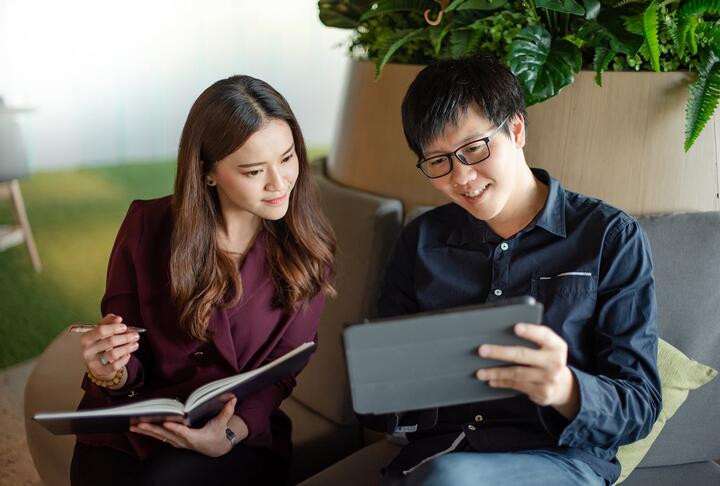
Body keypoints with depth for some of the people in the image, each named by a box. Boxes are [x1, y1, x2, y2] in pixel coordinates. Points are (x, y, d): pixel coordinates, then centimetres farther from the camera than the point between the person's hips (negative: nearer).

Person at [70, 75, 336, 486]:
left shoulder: (308, 248, -5)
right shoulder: (147, 227, -5)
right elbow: (127, 371, 1)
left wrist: (231, 433, -25)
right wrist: (113, 373, -24)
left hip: (242, 435, -1)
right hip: (130, 427, 2)